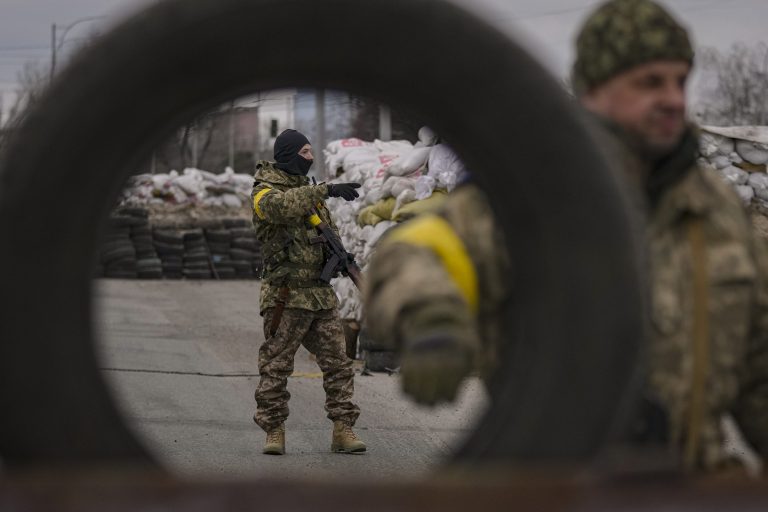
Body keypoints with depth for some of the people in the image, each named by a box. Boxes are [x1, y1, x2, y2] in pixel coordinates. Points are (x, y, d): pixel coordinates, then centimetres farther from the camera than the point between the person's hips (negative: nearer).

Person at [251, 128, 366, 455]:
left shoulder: (307, 190, 17)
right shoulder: (265, 192, -6)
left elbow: (329, 230, 25)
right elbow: (281, 205, -31)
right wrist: (326, 190, -39)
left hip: (322, 295, 7)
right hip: (286, 296, -7)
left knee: (338, 363, 2)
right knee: (276, 367, -1)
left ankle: (343, 430, 5)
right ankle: (274, 431, 7)